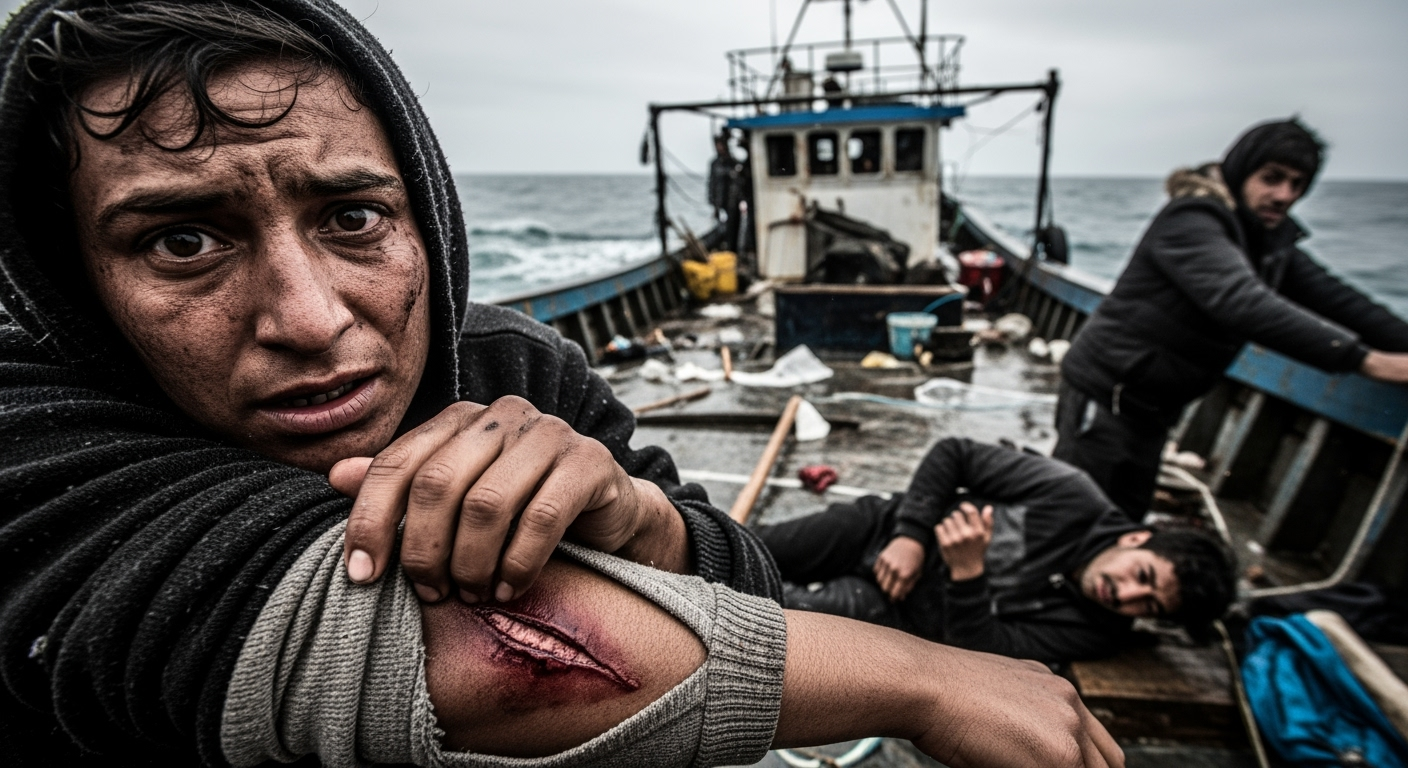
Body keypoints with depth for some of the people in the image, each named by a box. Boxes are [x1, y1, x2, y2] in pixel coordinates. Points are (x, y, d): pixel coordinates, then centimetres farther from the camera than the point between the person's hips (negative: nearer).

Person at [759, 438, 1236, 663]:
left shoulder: (1094, 634, -13)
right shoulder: (1071, 496, -15)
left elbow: (978, 658, -19)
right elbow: (954, 454, -10)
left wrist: (968, 573, -35)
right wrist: (911, 533, -20)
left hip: (890, 611, -1)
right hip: (884, 529, 1)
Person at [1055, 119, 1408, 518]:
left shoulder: (1271, 240, 11)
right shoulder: (1191, 222, -20)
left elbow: (1331, 295, 9)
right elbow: (1242, 303, -33)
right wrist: (1364, 359, -34)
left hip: (1149, 408, 9)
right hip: (1106, 394, -9)